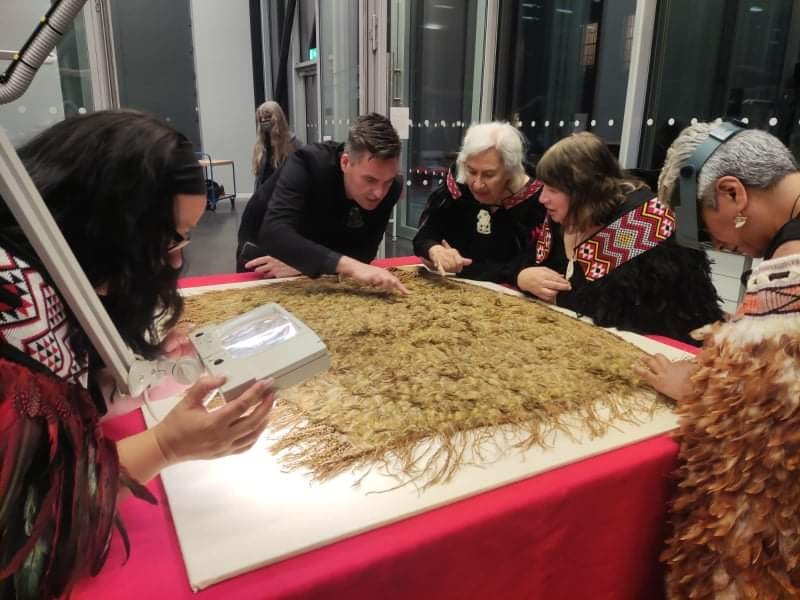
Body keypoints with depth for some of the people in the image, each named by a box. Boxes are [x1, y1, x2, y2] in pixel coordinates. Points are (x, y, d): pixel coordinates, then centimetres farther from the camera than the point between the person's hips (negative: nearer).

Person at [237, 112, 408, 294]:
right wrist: (349, 266, -58)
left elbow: (364, 251, -20)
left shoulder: (391, 187, -23)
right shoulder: (308, 164, -34)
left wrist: (300, 265, -32)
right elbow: (274, 233, -46)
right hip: (265, 250, -2)